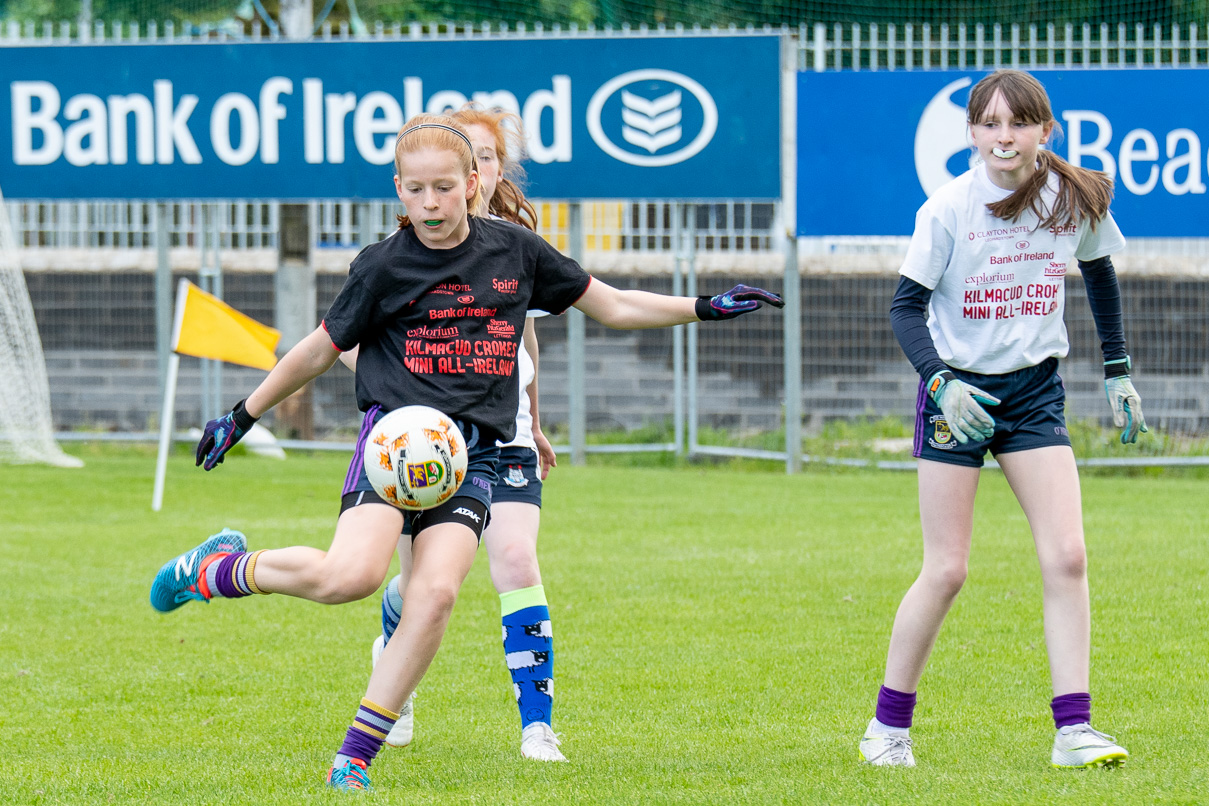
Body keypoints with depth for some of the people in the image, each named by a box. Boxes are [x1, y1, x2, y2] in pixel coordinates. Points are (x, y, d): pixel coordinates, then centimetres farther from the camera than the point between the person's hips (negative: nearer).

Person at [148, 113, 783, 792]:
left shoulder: (515, 251, 9)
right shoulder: (385, 266, 1)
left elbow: (612, 306, 20)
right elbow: (320, 352, 12)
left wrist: (708, 308, 14)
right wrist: (242, 417, 14)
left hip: (472, 455, 3)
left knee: (436, 593, -20)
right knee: (350, 576, -27)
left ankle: (357, 755, -12)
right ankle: (224, 568, 0)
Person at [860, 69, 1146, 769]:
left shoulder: (1076, 200, -2)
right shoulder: (949, 208, -12)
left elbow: (1100, 277, 17)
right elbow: (907, 305, -7)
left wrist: (1118, 371, 16)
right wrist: (940, 381, -22)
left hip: (1035, 392, 3)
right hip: (958, 391, -3)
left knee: (1067, 557, -10)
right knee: (947, 572, -4)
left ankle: (1073, 730, -8)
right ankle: (890, 723, 11)